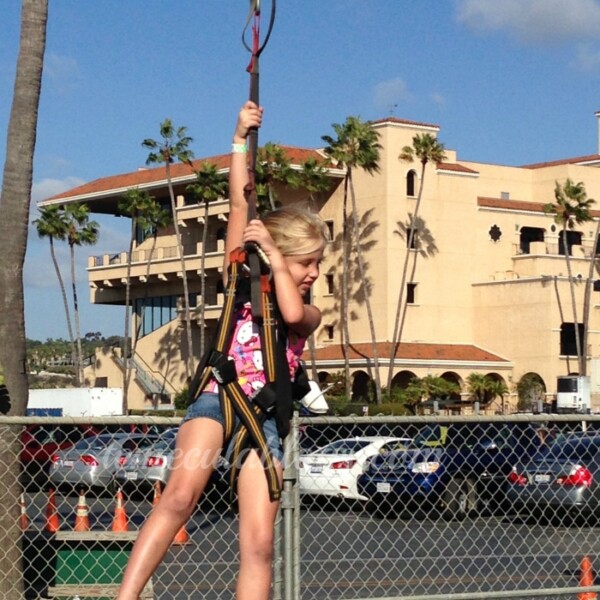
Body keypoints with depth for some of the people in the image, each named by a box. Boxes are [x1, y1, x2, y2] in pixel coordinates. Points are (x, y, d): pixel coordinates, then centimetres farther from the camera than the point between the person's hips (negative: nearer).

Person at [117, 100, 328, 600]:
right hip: (216, 401, -2)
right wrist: (241, 141, 1)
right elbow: (240, 208, 6)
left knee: (259, 545, -6)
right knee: (181, 492, -31)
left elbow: (291, 312, -12)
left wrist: (273, 255, -5)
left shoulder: (310, 314, 14)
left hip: (264, 420, 2)